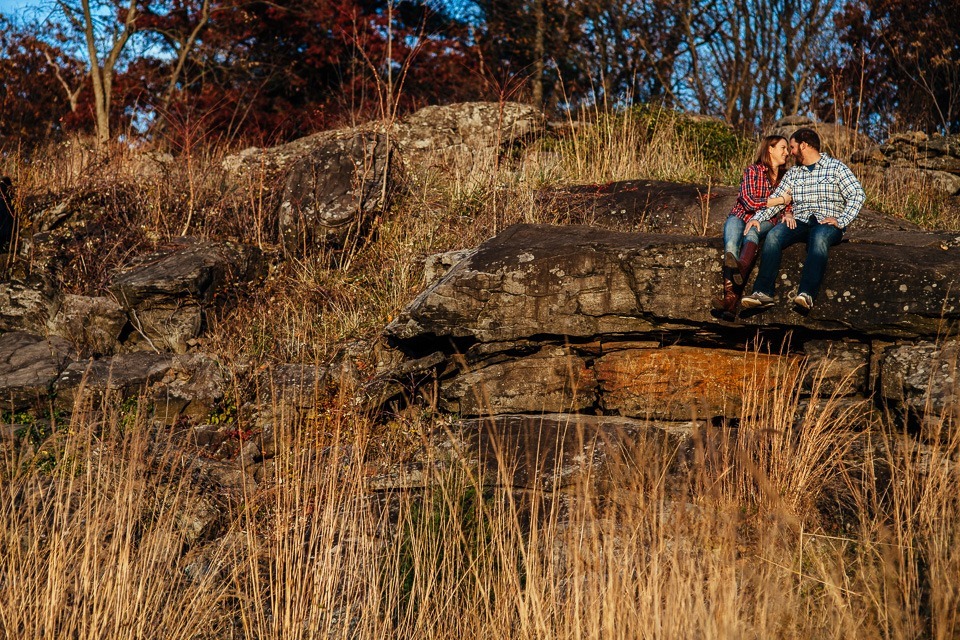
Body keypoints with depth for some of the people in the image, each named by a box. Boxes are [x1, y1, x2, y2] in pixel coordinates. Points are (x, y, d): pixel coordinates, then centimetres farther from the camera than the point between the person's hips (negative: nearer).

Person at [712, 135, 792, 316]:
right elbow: (750, 202, -11)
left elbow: (788, 204, 22)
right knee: (731, 243, -37)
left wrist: (787, 213, -3)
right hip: (741, 216, -2)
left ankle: (737, 278, -67)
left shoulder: (785, 176, 16)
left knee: (751, 232, -37)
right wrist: (780, 200, -5)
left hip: (765, 221, 2)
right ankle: (730, 295, -56)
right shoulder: (753, 171, 0)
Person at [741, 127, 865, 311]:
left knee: (819, 238, -40)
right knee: (773, 236, -28)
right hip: (799, 221, 4)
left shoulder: (836, 167, 7)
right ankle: (763, 292, -38)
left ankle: (807, 294, -53)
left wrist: (841, 221, -15)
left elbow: (857, 194, -2)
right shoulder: (793, 173, 22)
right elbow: (776, 199, 15)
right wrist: (757, 218, -3)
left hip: (827, 223, -4)